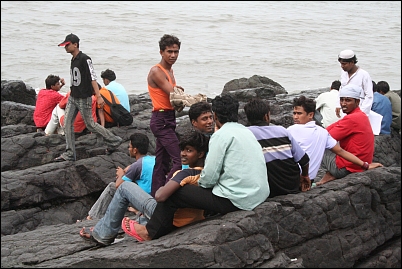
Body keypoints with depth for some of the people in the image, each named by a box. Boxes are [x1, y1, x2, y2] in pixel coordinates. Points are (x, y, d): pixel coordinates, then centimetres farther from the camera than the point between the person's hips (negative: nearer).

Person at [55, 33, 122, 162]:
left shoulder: (85, 59, -15)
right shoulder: (73, 60, 11)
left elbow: (93, 77, -20)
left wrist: (98, 96, -25)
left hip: (83, 98, -8)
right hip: (72, 97, 9)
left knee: (90, 124, -1)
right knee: (67, 123, 2)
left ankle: (114, 141, 15)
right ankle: (69, 154, 6)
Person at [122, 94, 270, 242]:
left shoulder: (222, 135, -10)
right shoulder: (246, 131, 15)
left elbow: (209, 178, -14)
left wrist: (199, 181, 8)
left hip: (236, 200, -9)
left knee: (173, 192, 2)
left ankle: (151, 232, 22)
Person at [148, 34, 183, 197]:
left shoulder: (170, 71, 18)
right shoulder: (156, 71, -12)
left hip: (169, 119, 10)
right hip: (161, 119, -10)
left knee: (162, 161, 13)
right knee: (179, 159, -17)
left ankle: (155, 196, 19)